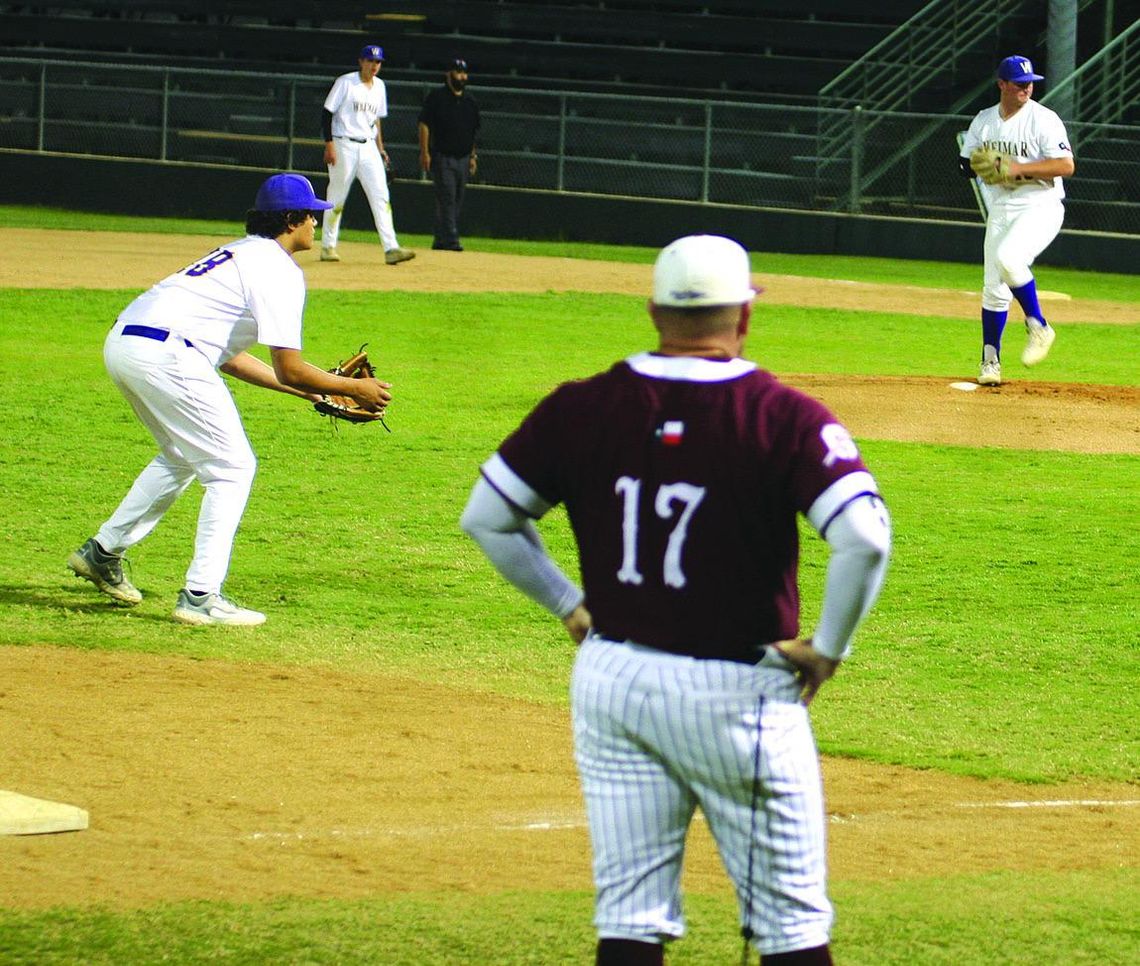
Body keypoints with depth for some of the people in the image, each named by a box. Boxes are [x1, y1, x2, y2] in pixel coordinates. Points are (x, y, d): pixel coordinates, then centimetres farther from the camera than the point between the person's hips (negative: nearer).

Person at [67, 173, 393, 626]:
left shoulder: (242, 254, 26)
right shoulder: (276, 268, -4)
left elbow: (229, 357, 28)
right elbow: (289, 369, -8)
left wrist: (306, 389, 30)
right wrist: (353, 389, 6)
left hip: (121, 342, 10)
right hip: (164, 354, -10)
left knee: (183, 456, 28)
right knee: (233, 467, -1)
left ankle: (103, 552, 33)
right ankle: (200, 596, -5)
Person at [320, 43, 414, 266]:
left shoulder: (379, 86, 12)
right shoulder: (345, 82, -7)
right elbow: (327, 113, -8)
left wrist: (380, 148, 13)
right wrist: (329, 145, -16)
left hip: (368, 147, 5)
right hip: (344, 145, -5)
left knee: (381, 197, -6)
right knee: (337, 198, 2)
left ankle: (391, 249, -13)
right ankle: (328, 246, 16)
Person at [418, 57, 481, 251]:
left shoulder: (470, 101, 14)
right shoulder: (436, 97, -3)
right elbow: (424, 124, -6)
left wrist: (473, 156, 14)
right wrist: (424, 152, -13)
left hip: (463, 159, 6)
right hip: (442, 157, -6)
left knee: (456, 202, 5)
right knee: (446, 199, -13)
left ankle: (441, 240, 11)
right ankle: (450, 240, -17)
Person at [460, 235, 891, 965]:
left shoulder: (583, 409, -1)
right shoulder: (784, 418, -12)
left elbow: (485, 517, 5)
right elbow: (865, 536, -23)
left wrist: (569, 604, 12)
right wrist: (829, 646, -9)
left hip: (611, 679, 4)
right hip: (739, 688, -4)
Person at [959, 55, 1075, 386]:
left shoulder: (1043, 119, -8)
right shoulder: (983, 121, 9)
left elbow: (1066, 165, -14)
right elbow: (966, 164, 14)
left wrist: (1020, 168, -22)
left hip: (1040, 207, -6)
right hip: (1000, 208, 6)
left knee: (1007, 258, -31)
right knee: (993, 288, 3)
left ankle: (1037, 326, -13)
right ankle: (990, 360, 13)